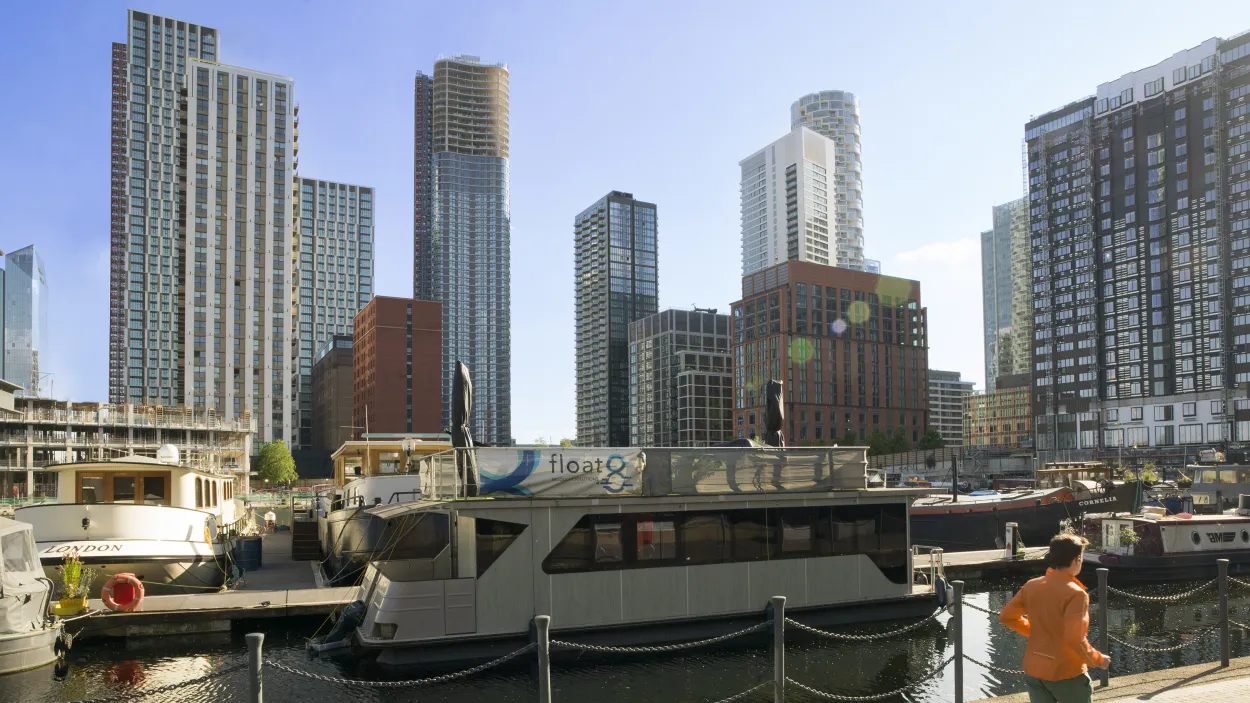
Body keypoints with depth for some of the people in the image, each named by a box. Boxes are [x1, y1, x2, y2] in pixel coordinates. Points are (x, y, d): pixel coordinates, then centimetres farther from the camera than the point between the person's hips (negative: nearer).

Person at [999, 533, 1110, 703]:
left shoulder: (1031, 586, -1)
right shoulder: (1075, 593, -19)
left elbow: (1007, 616, 6)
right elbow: (1075, 639, -24)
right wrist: (1097, 659, -8)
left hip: (1033, 671, 5)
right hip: (1066, 673, -5)